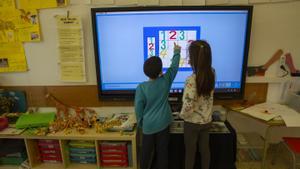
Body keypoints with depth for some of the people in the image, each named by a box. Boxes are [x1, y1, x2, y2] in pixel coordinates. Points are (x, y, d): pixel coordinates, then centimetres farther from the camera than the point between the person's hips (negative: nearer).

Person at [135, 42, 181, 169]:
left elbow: (138, 108, -13)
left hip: (148, 125, -1)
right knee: (162, 150, 16)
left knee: (146, 151, 17)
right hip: (163, 123, 2)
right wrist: (176, 52, 18)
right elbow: (174, 67, 3)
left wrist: (140, 123, 4)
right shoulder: (166, 81, -13)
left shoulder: (141, 87, -19)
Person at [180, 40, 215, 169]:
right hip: (207, 121, 6)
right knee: (205, 149, 24)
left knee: (190, 151, 17)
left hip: (192, 123, -5)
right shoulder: (212, 73, -10)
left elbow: (188, 108, -28)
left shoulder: (191, 80, -30)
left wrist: (181, 115, -9)